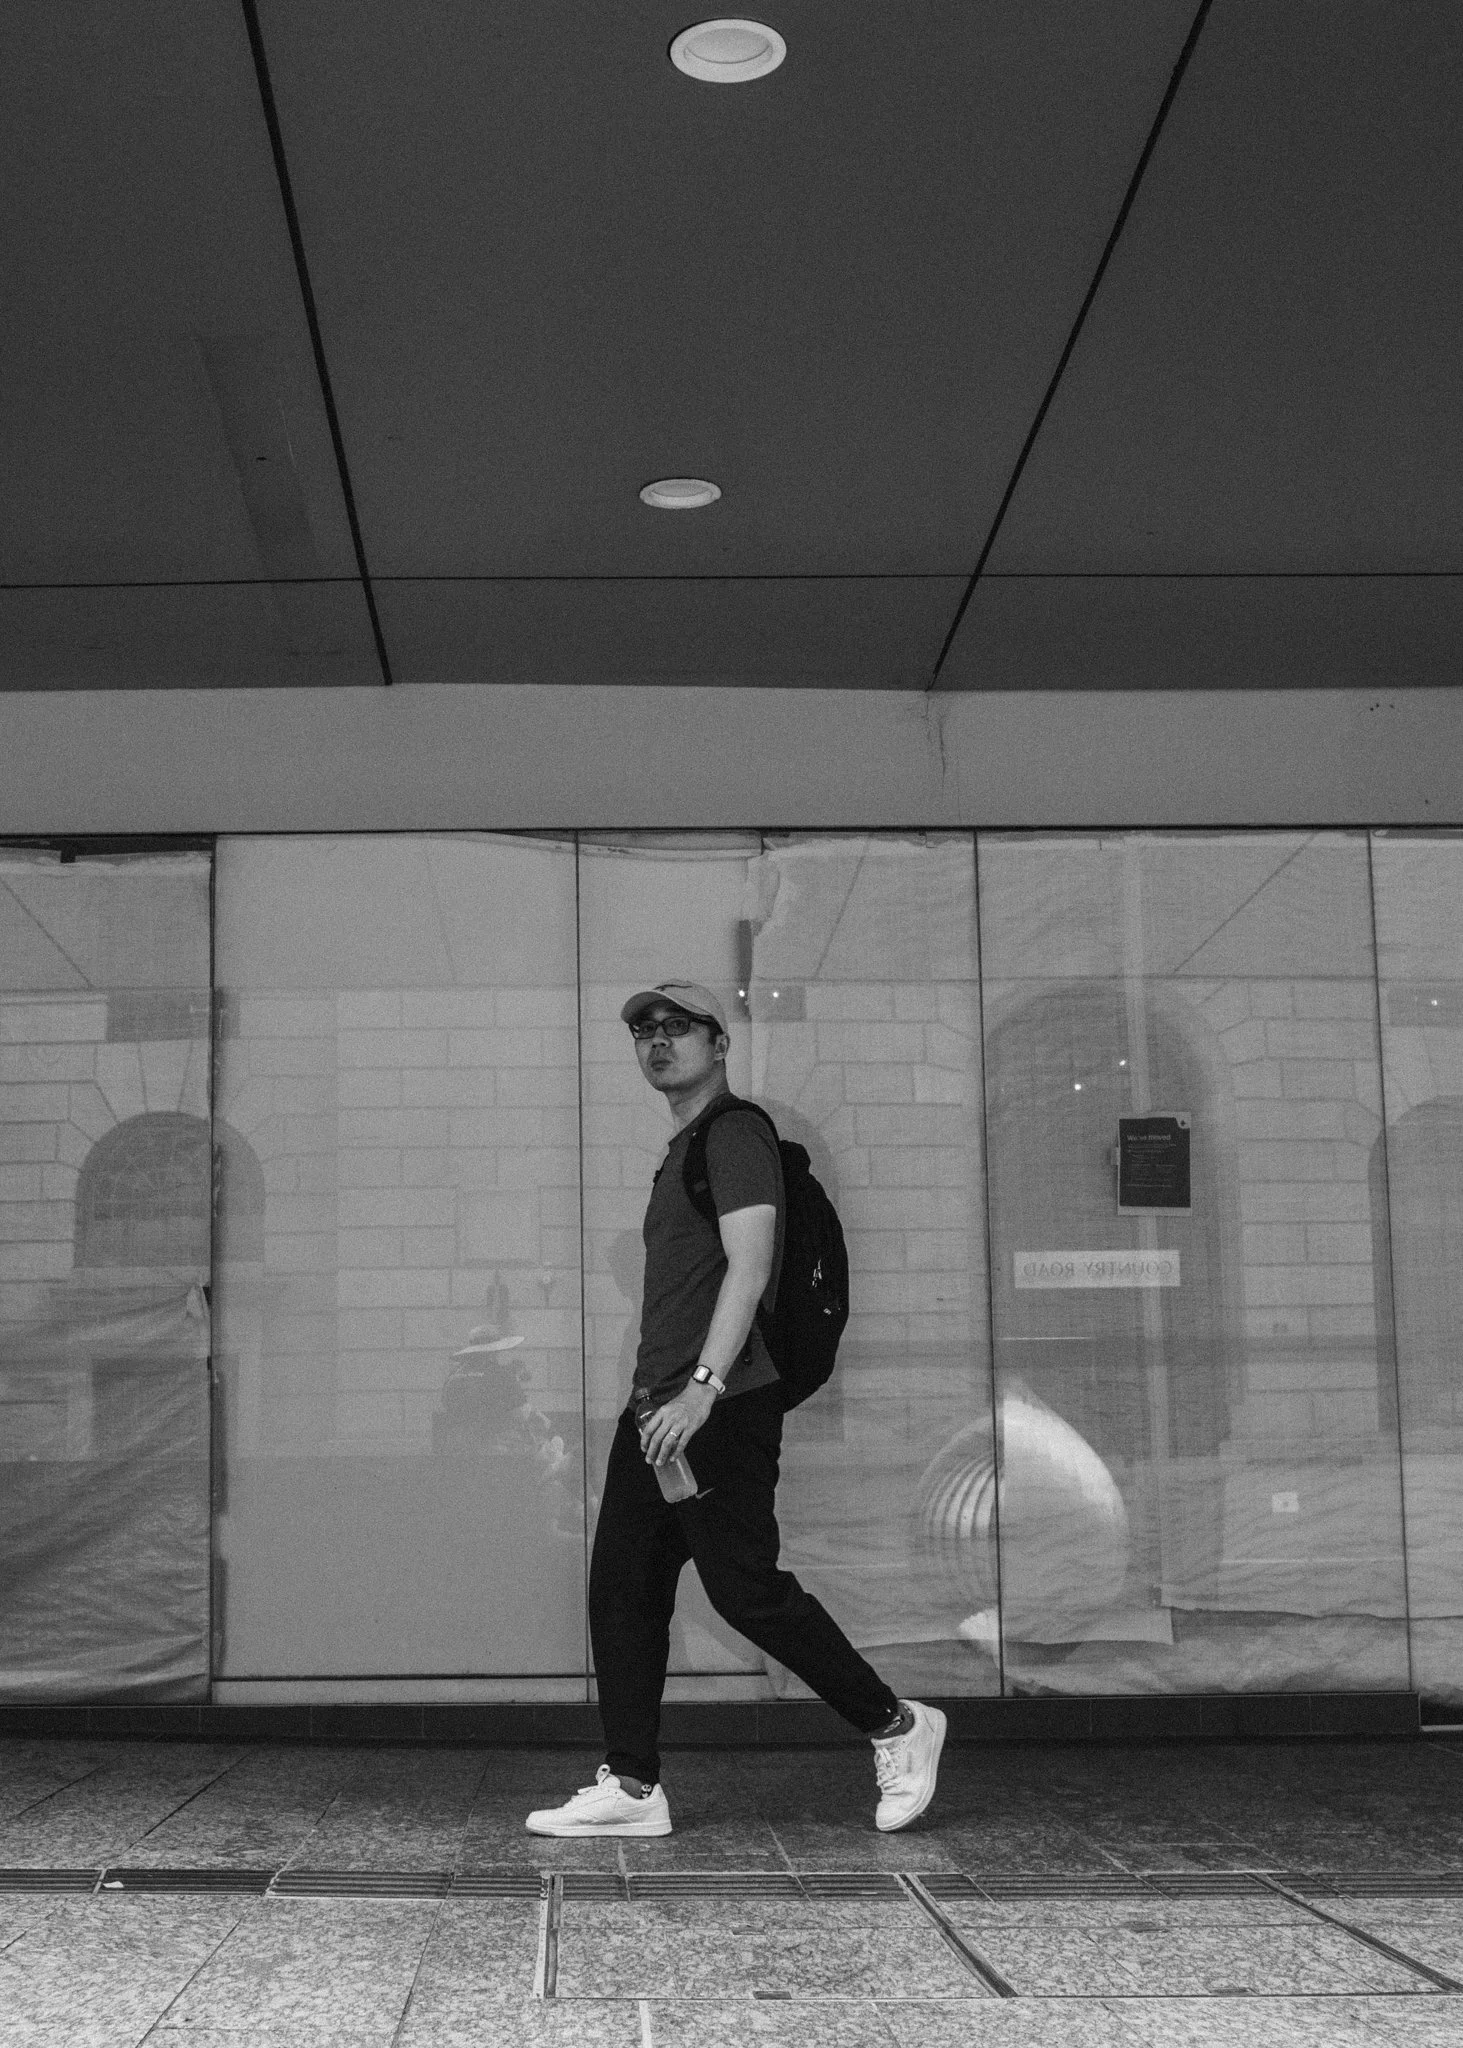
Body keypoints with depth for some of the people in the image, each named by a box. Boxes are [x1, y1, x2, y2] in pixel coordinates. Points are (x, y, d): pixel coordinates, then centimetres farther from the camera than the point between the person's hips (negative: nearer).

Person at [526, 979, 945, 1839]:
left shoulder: (737, 1133, -7)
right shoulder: (682, 1149, 22)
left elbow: (749, 1266, -18)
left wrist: (703, 1388, -26)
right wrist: (660, 1396, 19)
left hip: (723, 1407, -10)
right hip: (661, 1407, 10)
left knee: (746, 1587, -8)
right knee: (621, 1586, 5)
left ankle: (897, 1727, 7)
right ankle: (633, 1786, 10)